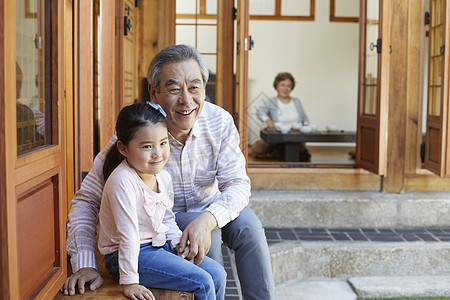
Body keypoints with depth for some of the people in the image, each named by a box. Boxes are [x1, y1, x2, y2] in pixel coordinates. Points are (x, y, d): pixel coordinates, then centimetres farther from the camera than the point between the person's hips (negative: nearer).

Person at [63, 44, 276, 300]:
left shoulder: (220, 121, -17)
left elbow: (237, 183, -17)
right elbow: (86, 199, -18)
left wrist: (207, 219, -39)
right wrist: (85, 264, -30)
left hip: (210, 208, 3)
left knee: (247, 223, -25)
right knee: (209, 238, -30)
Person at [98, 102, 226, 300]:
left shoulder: (163, 177, 1)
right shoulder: (123, 181, -26)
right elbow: (127, 235, -26)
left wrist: (177, 241, -3)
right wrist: (129, 283, -24)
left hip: (160, 245, 8)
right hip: (135, 254, -8)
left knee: (217, 274, 3)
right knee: (202, 282, -16)